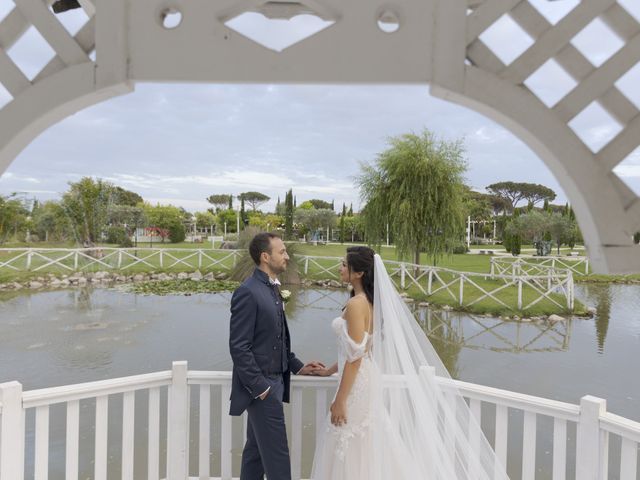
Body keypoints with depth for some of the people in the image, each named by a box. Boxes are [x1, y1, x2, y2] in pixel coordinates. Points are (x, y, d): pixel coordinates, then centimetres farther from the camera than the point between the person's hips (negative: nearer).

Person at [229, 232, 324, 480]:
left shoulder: (271, 288, 10)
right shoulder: (247, 292, -18)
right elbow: (239, 347, -20)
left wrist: (298, 366, 11)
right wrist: (259, 386, -18)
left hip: (273, 382, 9)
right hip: (261, 387, -9)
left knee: (256, 450, 18)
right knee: (277, 454, 1)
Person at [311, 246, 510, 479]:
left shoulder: (356, 304, -20)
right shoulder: (370, 301, 8)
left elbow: (355, 358, -23)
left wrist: (340, 400, -18)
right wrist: (330, 370, 25)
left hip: (357, 383, -9)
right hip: (366, 378, 9)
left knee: (353, 460, 7)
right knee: (369, 455, 21)